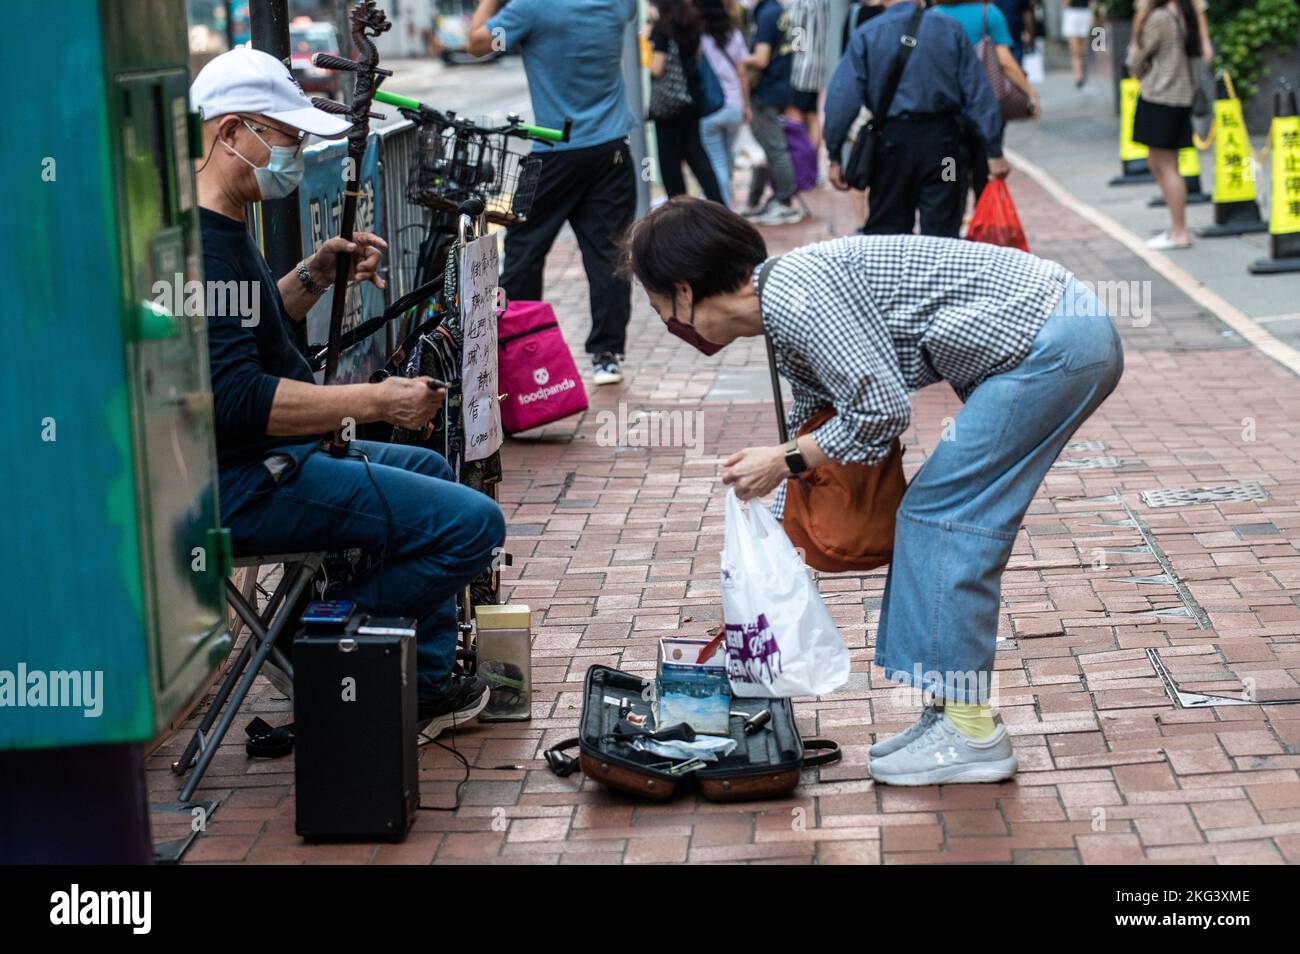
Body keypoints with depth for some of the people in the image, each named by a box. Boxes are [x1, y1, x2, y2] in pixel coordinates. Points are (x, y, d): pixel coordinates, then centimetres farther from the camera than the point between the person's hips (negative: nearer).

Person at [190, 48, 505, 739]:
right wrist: (374, 401, -25)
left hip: (262, 460, 12)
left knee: (428, 471, 30)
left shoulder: (217, 227, 13)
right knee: (473, 522, -15)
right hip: (241, 487, -12)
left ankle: (422, 688, 25)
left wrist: (320, 271, 12)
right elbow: (238, 398, -30)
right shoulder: (200, 247, -22)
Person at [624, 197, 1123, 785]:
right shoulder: (791, 317, 17)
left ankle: (971, 736, 0)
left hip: (1053, 343, -10)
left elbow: (881, 411, -19)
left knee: (940, 514, -4)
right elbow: (817, 431, 28)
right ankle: (954, 711, 18)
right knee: (953, 520, 13)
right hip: (1073, 338, 10)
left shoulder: (794, 292, -14)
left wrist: (784, 460, -5)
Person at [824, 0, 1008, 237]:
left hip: (891, 140, 0)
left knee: (884, 232, 9)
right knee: (942, 234, 3)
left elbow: (842, 99, -5)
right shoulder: (950, 28, 2)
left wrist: (835, 156, -1)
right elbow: (979, 93, 1)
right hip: (942, 138, 0)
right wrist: (994, 151, 3)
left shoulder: (865, 35, -1)